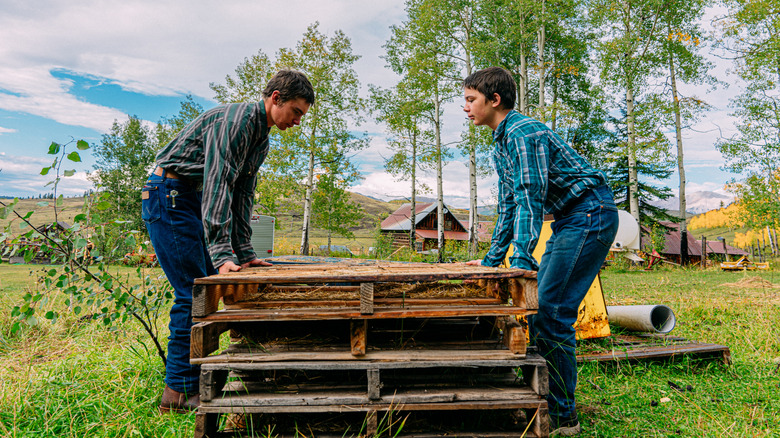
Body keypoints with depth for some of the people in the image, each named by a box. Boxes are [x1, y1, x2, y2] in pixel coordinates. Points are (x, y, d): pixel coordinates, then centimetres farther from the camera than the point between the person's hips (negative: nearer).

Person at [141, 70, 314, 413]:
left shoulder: (261, 139, 12)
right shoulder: (236, 119, -19)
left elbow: (242, 195, 15)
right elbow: (217, 183, -29)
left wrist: (244, 254, 11)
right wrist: (222, 255, -34)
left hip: (193, 202, 10)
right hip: (169, 195, -10)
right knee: (193, 292, -12)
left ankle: (197, 379, 18)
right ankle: (178, 392, -3)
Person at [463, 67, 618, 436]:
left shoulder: (524, 132, -16)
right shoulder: (501, 145, 15)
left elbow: (531, 199, -26)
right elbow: (509, 206, 19)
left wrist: (521, 261, -33)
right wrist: (491, 260, 19)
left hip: (590, 215, -10)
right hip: (567, 222, 10)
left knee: (551, 312, -13)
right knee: (534, 305, 9)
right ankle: (540, 400, 20)